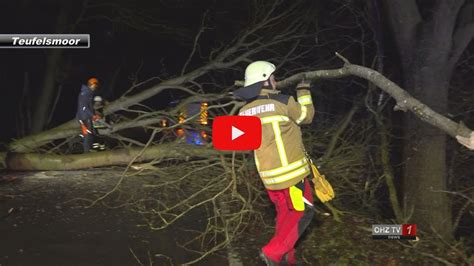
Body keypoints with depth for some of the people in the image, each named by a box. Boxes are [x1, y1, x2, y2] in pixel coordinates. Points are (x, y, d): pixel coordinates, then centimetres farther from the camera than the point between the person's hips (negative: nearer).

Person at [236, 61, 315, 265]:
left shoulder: (244, 113, 3)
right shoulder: (282, 102, -14)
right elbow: (307, 116, 3)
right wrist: (303, 92, 19)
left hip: (268, 174, 7)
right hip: (290, 172, -6)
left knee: (284, 214, 20)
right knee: (302, 212, 8)